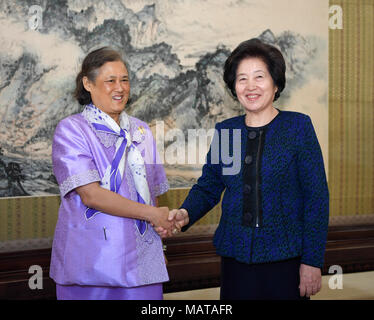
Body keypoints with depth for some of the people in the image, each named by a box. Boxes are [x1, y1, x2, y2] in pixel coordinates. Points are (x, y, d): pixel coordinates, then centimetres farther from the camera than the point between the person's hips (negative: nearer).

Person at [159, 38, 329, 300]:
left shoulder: (299, 127, -3)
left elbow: (317, 197, -5)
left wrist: (312, 261, -9)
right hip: (235, 256, 3)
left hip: (285, 258, -3)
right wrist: (185, 214, -10)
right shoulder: (225, 131, 7)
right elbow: (208, 188, 12)